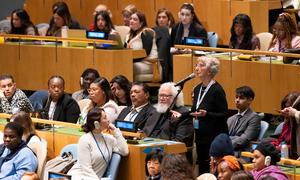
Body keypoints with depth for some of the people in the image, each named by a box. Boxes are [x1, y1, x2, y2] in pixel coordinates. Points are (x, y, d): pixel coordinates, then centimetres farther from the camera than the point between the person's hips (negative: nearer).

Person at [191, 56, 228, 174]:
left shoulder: (217, 90, -12)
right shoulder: (197, 89, 11)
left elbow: (224, 115, -14)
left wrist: (206, 114, -27)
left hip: (215, 137, -8)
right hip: (200, 135, 8)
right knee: (201, 167, 9)